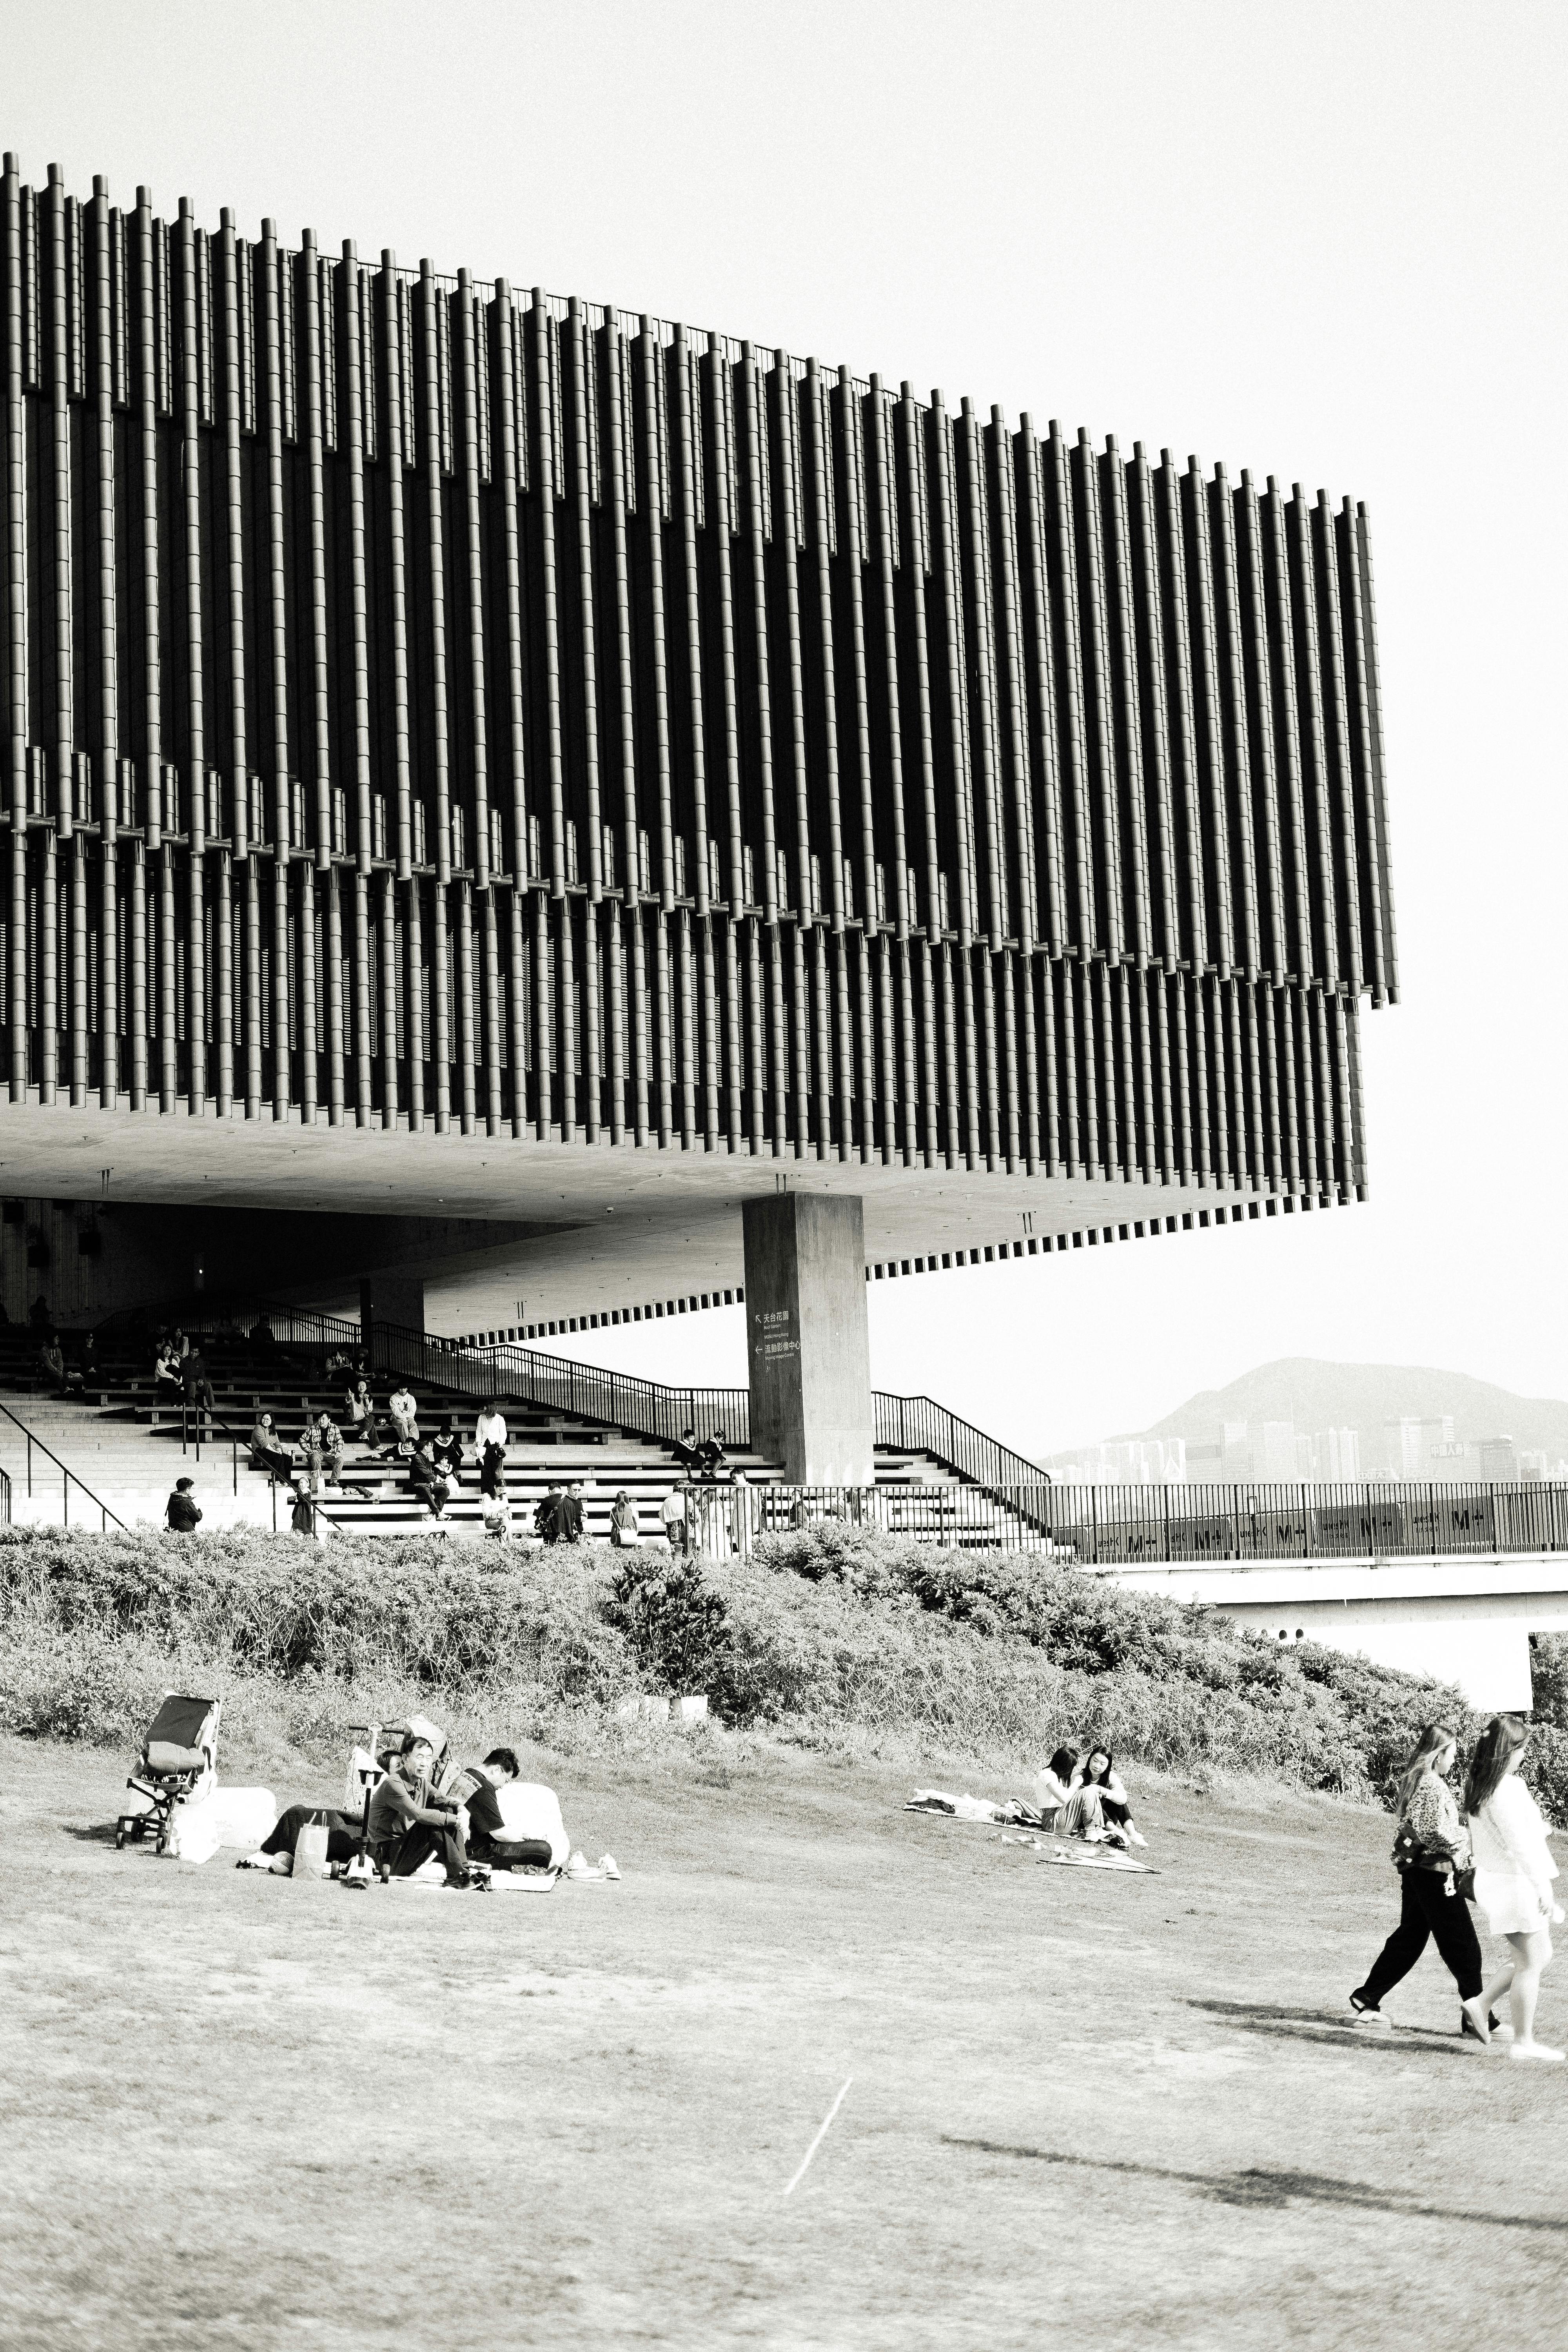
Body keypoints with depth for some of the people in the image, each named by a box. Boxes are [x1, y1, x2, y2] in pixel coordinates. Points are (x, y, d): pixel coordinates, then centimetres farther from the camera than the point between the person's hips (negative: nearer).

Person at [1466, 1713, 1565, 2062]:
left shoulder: (1479, 1786, 8)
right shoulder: (1504, 1790, -22)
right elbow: (1519, 1843, -23)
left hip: (1495, 1878, 10)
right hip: (1514, 1884, -10)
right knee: (1530, 1965, -1)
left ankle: (1482, 2004, 19)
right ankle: (1523, 2042, 6)